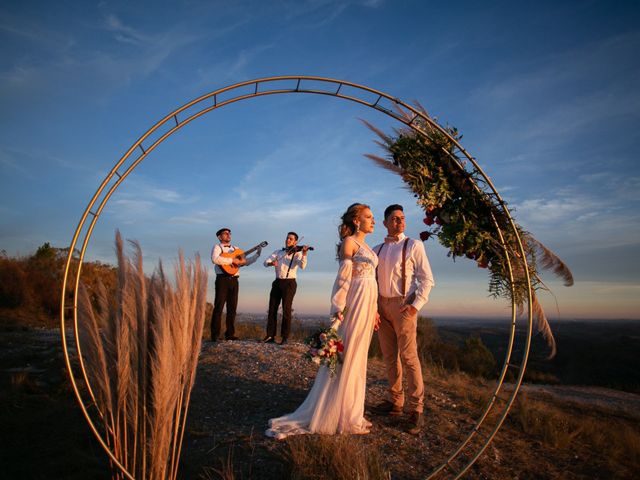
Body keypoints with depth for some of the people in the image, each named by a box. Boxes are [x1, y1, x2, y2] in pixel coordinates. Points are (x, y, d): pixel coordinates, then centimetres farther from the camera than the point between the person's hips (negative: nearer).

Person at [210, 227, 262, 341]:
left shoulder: (235, 249, 21)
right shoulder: (217, 247, 2)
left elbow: (245, 261, 19)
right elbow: (215, 259, -18)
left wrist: (257, 254, 10)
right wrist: (232, 260, -18)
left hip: (234, 280, 6)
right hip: (222, 279, -6)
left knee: (232, 308, 6)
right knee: (218, 307, -6)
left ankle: (230, 334, 12)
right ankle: (215, 335, -2)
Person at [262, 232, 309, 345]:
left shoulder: (297, 253, 3)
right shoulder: (278, 252, 15)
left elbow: (302, 266, -16)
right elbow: (266, 262, 4)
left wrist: (304, 254, -31)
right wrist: (271, 263, -18)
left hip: (289, 283, -4)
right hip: (277, 282, 4)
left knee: (286, 310, -6)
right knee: (272, 309, 3)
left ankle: (284, 337, 0)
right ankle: (270, 336, 9)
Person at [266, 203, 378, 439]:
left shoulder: (365, 245, 18)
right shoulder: (349, 242, -8)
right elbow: (343, 278, -14)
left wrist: (374, 309, 19)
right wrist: (339, 309, -19)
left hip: (368, 304, 9)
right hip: (355, 303, -9)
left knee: (357, 358, 14)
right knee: (347, 357, -2)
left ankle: (351, 412, 25)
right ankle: (340, 417, 9)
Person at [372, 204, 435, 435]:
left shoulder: (414, 245, -1)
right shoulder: (376, 250, 12)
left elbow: (426, 279, -4)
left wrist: (415, 305, -13)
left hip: (402, 305, -5)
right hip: (381, 305, 5)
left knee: (409, 357, -6)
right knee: (389, 357, 11)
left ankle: (416, 410, 2)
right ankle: (395, 402, 21)